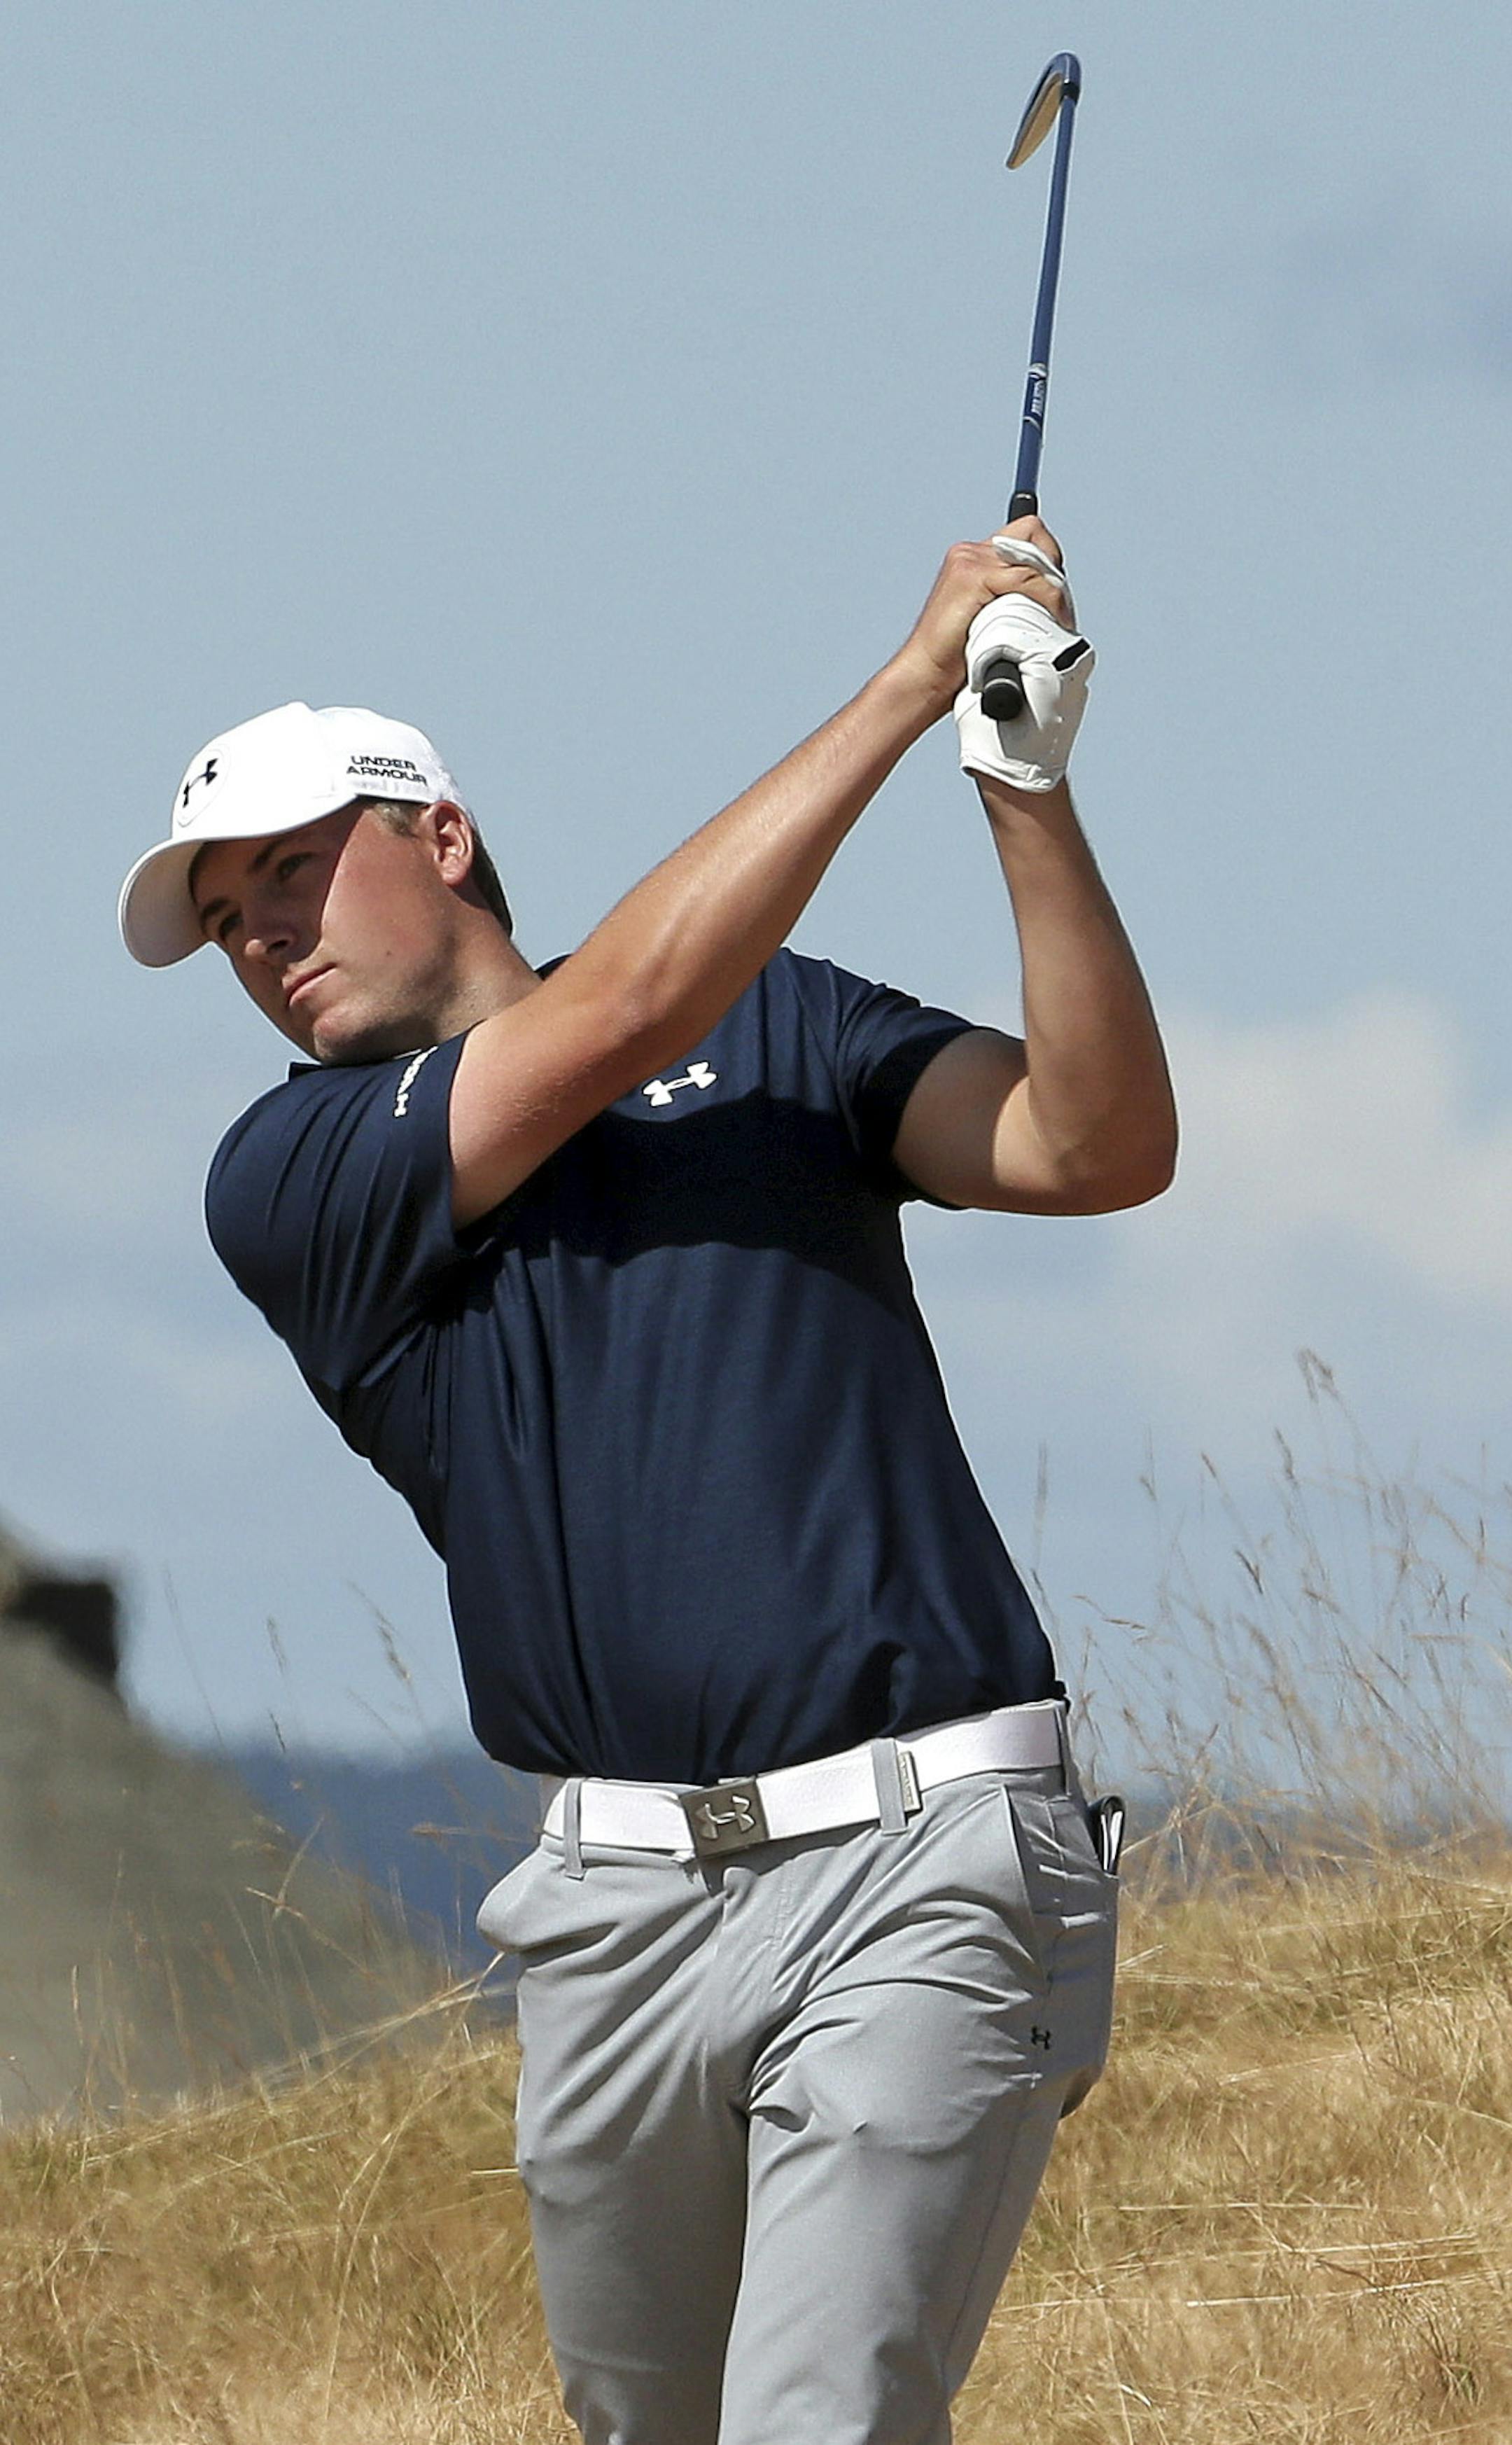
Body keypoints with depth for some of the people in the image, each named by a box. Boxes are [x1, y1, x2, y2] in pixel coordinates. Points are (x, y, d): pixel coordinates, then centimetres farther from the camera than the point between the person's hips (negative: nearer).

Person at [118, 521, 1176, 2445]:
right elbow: (619, 1017, -6)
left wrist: (1027, 787, -13)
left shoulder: (785, 1026, 12)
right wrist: (913, 678, -5)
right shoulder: (284, 1184, 7)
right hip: (622, 1904, 3)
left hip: (918, 1865, -3)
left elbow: (1098, 1150, -1)